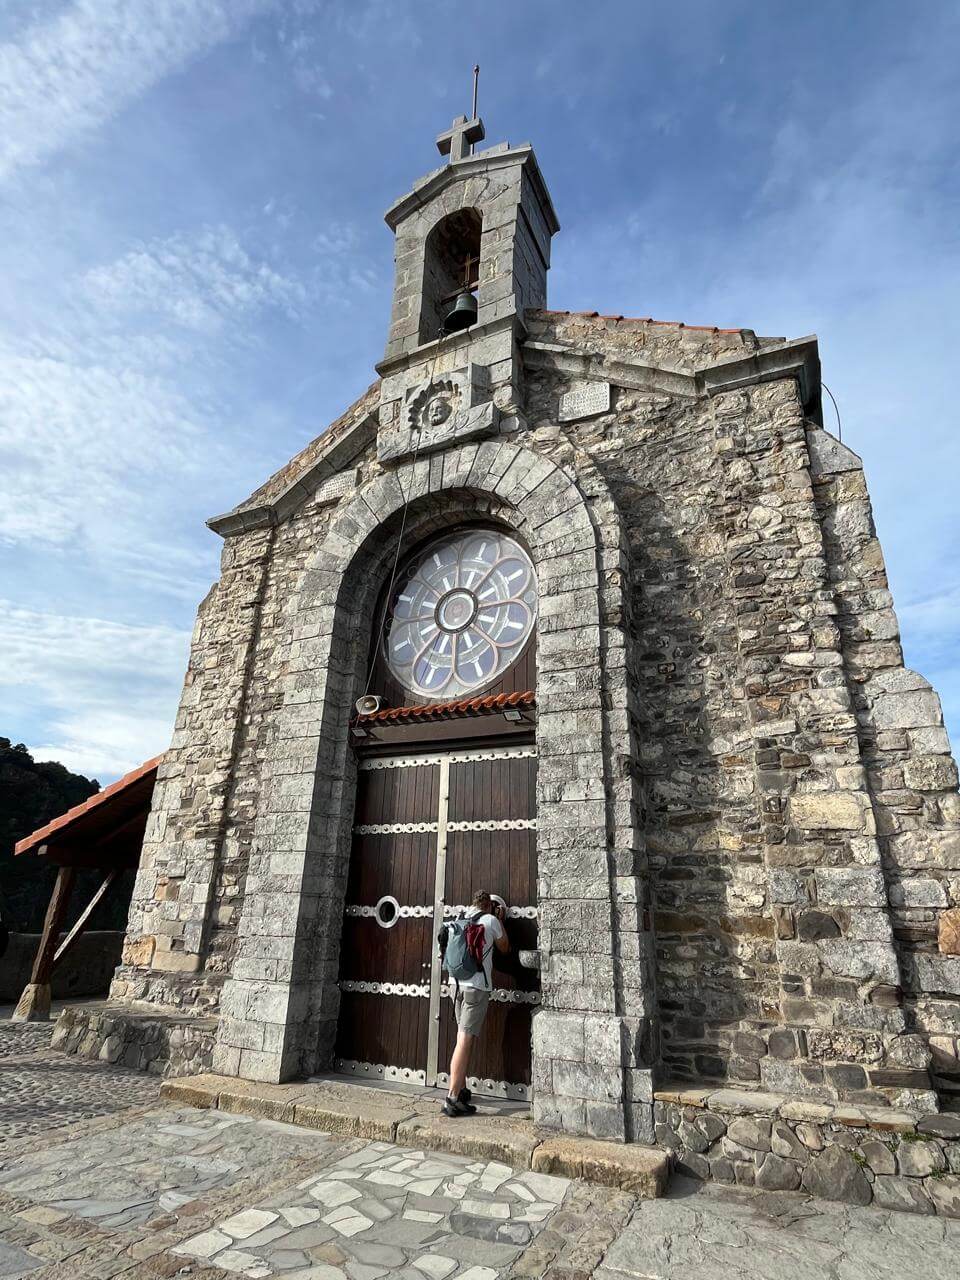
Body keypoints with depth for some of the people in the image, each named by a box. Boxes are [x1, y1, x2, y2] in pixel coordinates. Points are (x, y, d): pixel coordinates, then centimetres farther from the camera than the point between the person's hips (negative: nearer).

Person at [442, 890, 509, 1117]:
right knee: (465, 1040, -7)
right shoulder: (490, 921, -3)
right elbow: (504, 948, 12)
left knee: (464, 1037, 17)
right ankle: (452, 1098, -9)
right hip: (477, 986, -6)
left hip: (456, 983, 6)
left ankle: (461, 1088, 25)